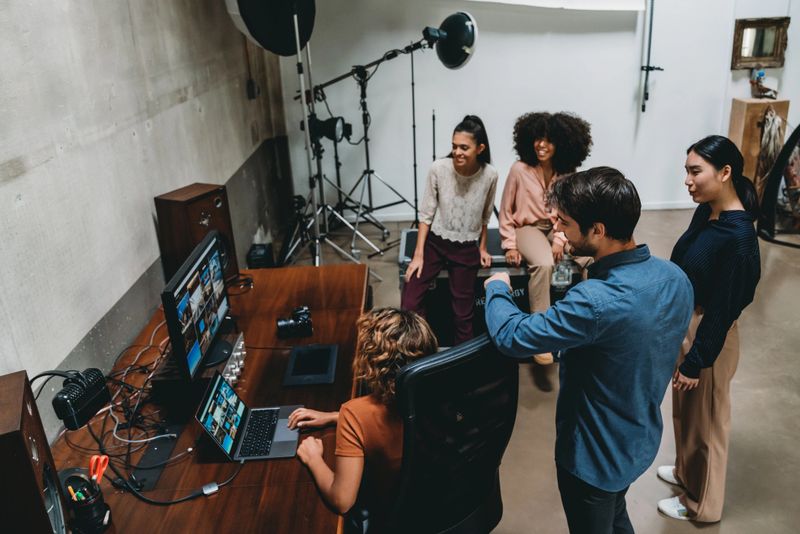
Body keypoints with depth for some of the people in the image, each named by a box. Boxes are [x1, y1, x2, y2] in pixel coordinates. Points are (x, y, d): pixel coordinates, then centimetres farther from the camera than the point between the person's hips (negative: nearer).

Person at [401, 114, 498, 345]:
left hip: (467, 249, 0)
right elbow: (426, 213, -8)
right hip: (434, 242, 0)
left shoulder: (489, 175, -14)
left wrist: (482, 248, 12)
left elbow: (485, 216, 4)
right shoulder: (438, 168, -18)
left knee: (463, 312, 6)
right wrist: (418, 254, -10)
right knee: (409, 303, -10)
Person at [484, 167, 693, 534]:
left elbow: (511, 337, -28)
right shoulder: (675, 277, -11)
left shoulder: (597, 302, -39)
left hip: (594, 455, -7)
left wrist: (497, 288, -11)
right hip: (641, 440, 7)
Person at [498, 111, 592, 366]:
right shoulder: (519, 169, -9)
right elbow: (506, 211, -1)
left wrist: (560, 239, -12)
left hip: (558, 228, 4)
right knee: (543, 264, -36)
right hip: (528, 228, -4)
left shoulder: (567, 173, 0)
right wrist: (510, 245, -5)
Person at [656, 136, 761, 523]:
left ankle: (702, 504, 35)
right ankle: (686, 470, 50)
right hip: (684, 323, 8)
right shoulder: (706, 212, -2)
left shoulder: (738, 236, -28)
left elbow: (723, 308, -23)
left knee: (705, 419, 12)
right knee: (684, 409, 26)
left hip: (709, 335, -8)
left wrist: (696, 361, -16)